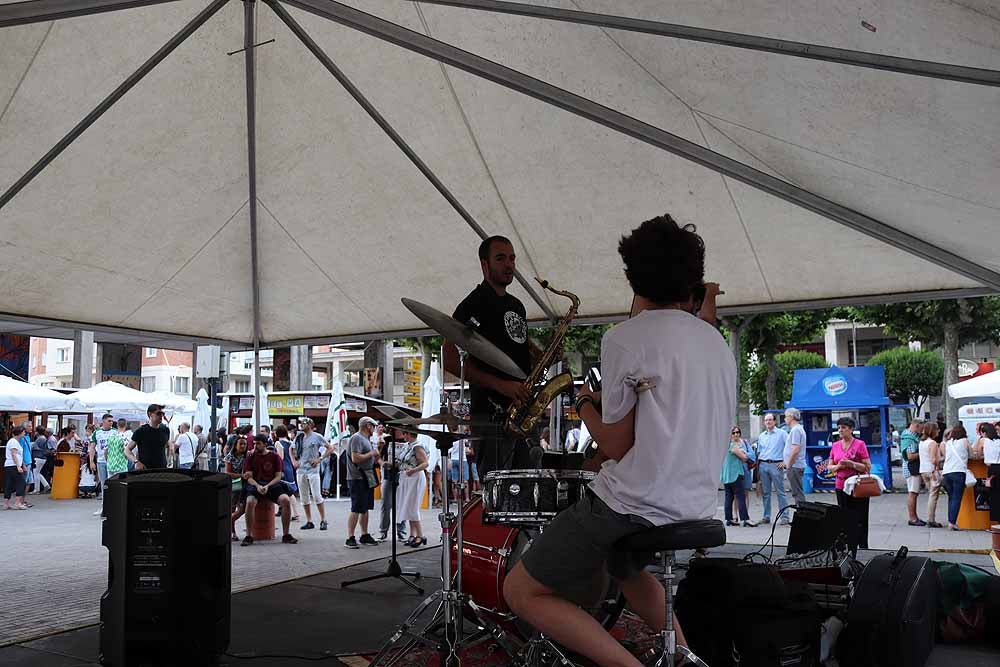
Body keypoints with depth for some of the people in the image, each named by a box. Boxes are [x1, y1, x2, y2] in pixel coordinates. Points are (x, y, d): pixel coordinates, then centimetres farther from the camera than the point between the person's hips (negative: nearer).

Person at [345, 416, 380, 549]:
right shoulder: (357, 438, -12)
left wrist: (377, 454, 9)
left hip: (367, 479, 10)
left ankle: (364, 535, 22)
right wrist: (371, 453, -12)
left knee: (365, 508, 14)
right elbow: (355, 458, -23)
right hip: (358, 479, -10)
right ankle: (350, 538, -8)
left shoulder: (366, 439, 19)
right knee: (356, 509, -10)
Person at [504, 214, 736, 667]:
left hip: (634, 504, -8)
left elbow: (617, 446, -11)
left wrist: (585, 404, 6)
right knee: (624, 564, 37)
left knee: (521, 592, 4)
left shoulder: (625, 340, -12)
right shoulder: (717, 342, 9)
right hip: (697, 506, 8)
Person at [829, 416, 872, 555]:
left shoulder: (859, 444, -4)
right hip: (841, 487, 5)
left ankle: (863, 549, 0)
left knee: (859, 521, -5)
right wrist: (838, 466, -7)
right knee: (845, 520, 5)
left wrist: (851, 464, -19)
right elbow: (830, 467, 14)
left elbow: (868, 467, -7)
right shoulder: (835, 446, 11)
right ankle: (849, 552, 10)